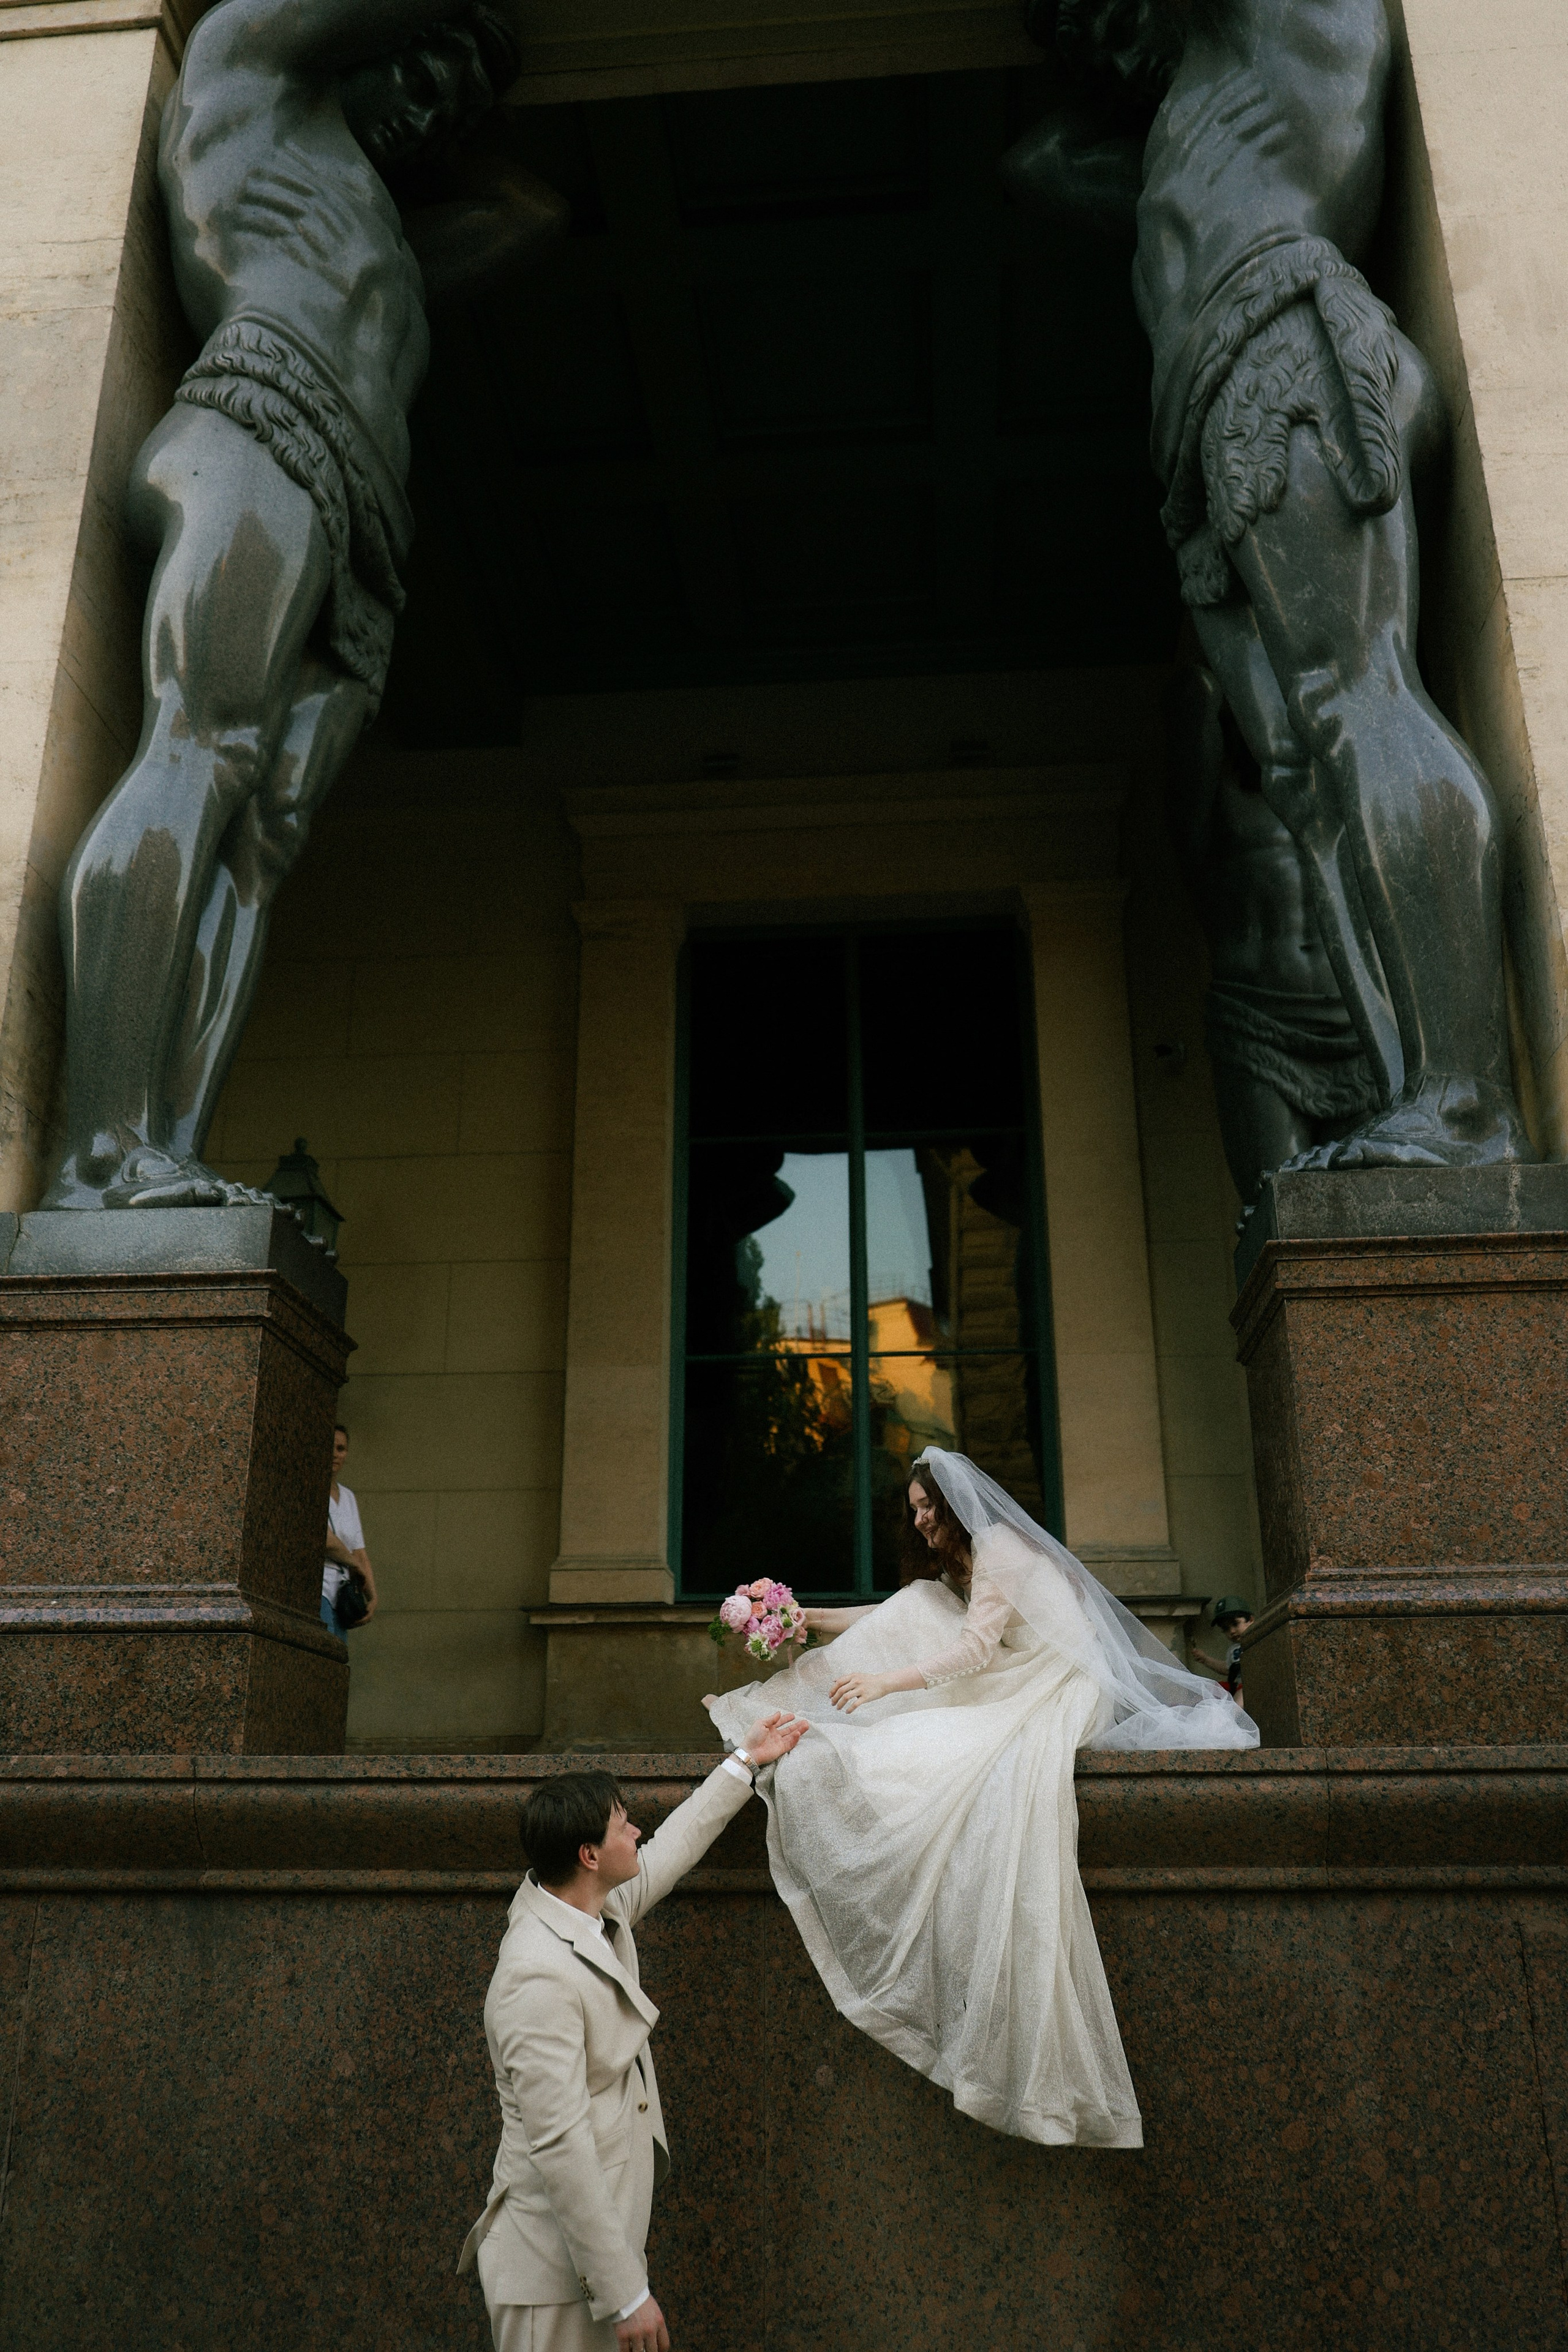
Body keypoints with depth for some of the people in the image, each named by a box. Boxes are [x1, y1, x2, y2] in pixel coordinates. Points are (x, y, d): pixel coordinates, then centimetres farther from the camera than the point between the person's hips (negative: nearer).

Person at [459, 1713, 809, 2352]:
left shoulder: (593, 1906, 0)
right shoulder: (540, 1976, -28)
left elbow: (669, 1851, 19)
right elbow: (559, 2148, -27)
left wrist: (744, 1763, 26)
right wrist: (625, 2293, -22)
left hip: (605, 2225, 9)